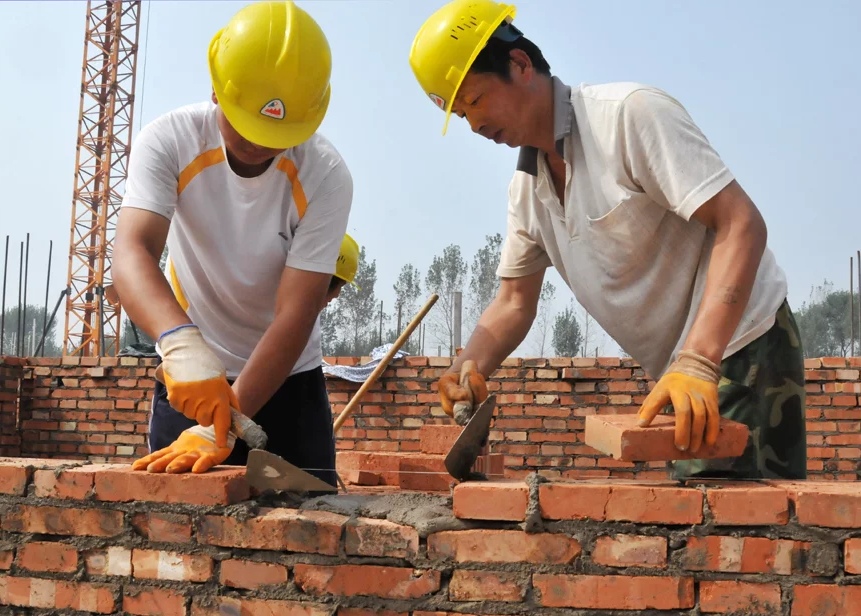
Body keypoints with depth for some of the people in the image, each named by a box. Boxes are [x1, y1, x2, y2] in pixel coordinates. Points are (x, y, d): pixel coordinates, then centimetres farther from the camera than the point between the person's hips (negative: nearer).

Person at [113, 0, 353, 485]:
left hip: (288, 378, 0)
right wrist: (181, 340, -52)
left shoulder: (326, 176, -22)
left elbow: (295, 314, -25)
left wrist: (222, 427, -32)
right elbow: (132, 255, -31)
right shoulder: (169, 142, -18)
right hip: (191, 375, 1)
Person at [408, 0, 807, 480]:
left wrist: (697, 363, -35)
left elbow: (741, 226, -24)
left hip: (739, 346, -8)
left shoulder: (631, 113, -17)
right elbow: (514, 302, 13)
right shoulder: (526, 188, 9)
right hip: (682, 371, 8)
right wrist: (470, 368, -8)